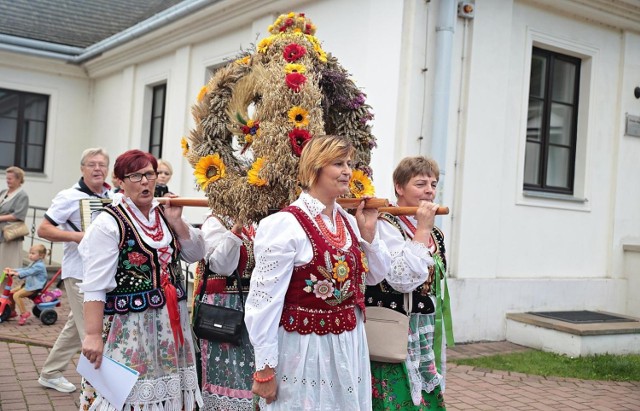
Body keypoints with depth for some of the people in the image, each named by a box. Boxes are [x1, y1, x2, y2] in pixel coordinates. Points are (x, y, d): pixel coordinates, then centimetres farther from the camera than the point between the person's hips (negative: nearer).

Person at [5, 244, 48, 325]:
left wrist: (16, 273, -36)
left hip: (34, 287, -11)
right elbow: (25, 269, 20)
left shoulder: (39, 266, -17)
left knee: (16, 295, -23)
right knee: (12, 292, 10)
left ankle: (24, 313, -18)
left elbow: (28, 272, -28)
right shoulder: (33, 264, 18)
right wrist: (12, 270, 9)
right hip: (28, 285, 11)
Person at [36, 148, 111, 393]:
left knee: (76, 326, 16)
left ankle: (50, 374, 30)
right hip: (80, 272, -7)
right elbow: (43, 230, -11)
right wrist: (76, 236, -22)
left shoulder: (113, 197, 9)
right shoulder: (70, 197, -9)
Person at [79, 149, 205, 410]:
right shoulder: (109, 222, -12)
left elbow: (196, 254, 9)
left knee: (169, 387, 13)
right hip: (130, 325, -6)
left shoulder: (164, 213, 9)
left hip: (171, 321, 6)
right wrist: (93, 335, -21)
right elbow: (95, 286, -16)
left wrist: (176, 222, -4)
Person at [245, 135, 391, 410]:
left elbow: (376, 276, 14)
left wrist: (368, 232, -1)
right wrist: (265, 368, -15)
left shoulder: (349, 222, 5)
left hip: (349, 346, 7)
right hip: (305, 349, -7)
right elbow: (264, 300, -17)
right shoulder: (285, 224, -17)